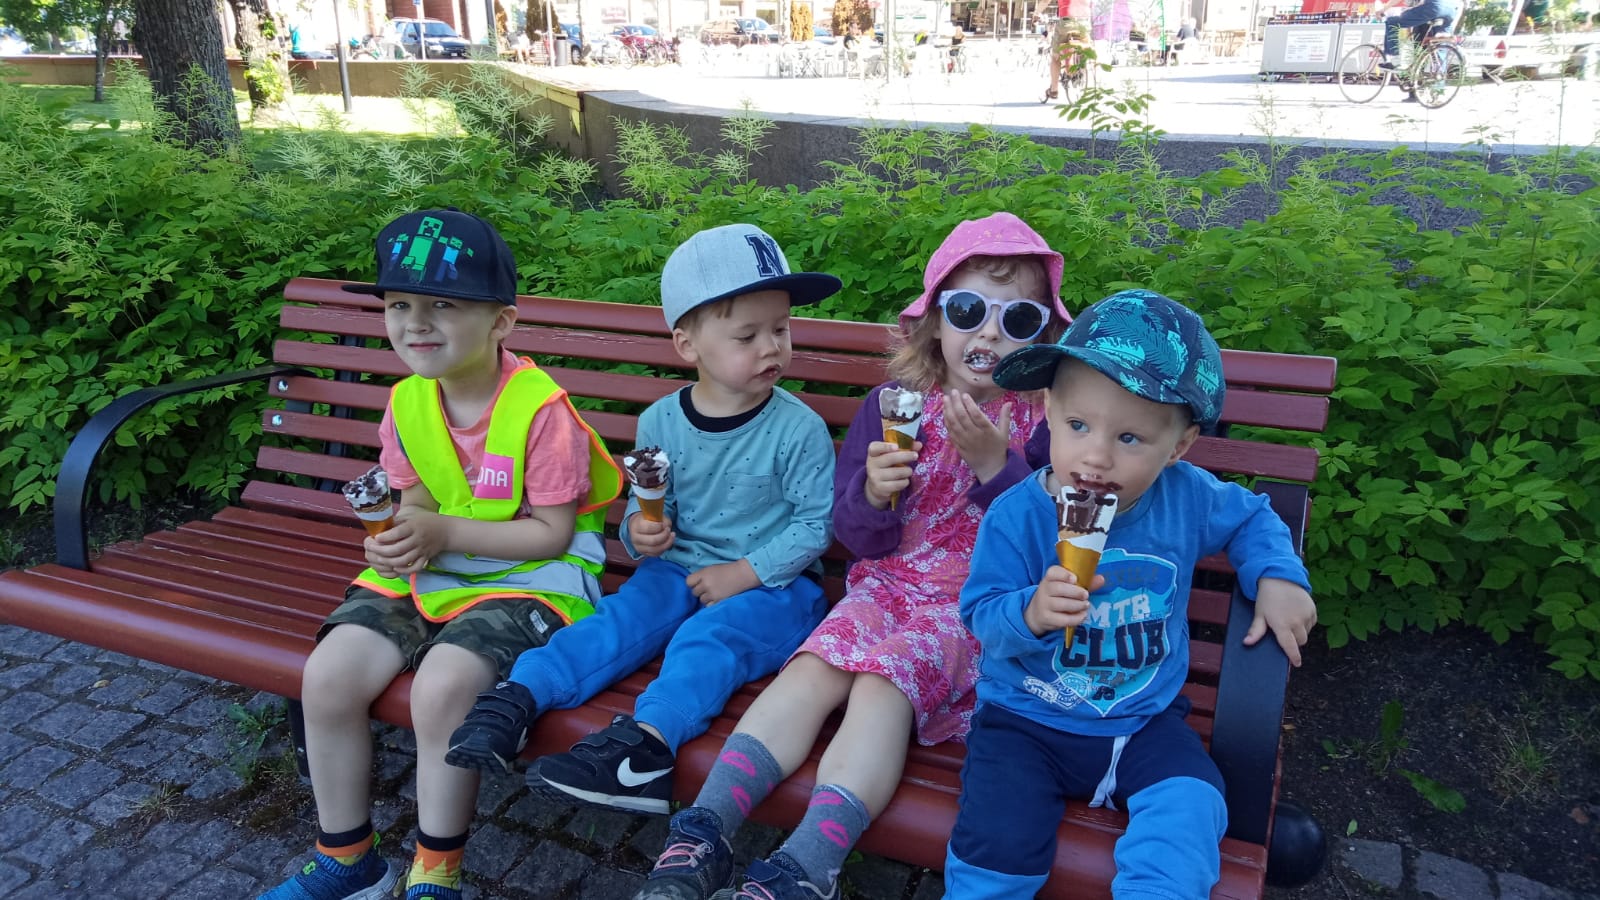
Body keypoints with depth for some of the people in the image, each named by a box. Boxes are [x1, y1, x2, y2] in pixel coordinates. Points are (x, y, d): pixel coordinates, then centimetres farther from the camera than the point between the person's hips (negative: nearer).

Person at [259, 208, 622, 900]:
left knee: (443, 682, -31)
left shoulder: (540, 409, -19)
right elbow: (416, 500, 15)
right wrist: (397, 540, -9)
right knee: (328, 675, -12)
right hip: (425, 572, 7)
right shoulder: (407, 403, 2)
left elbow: (551, 534, -17)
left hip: (526, 578, -6)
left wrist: (442, 533, -21)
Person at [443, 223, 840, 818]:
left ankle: (645, 740, -48)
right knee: (620, 619, -20)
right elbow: (646, 505, 12)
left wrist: (746, 572, -15)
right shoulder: (660, 422, 0)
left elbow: (817, 523, -9)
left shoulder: (800, 429, -11)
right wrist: (640, 531, -13)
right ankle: (516, 698, -29)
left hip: (772, 584, -4)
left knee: (708, 637, -31)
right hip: (679, 568, 4)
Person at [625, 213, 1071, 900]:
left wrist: (993, 462, -22)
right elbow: (861, 538, 5)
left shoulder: (1044, 418, -2)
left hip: (980, 601, -3)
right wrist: (875, 492, -18)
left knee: (884, 680, -27)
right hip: (889, 580, 3)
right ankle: (704, 837, -21)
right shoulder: (892, 403, 3)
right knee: (812, 669, -20)